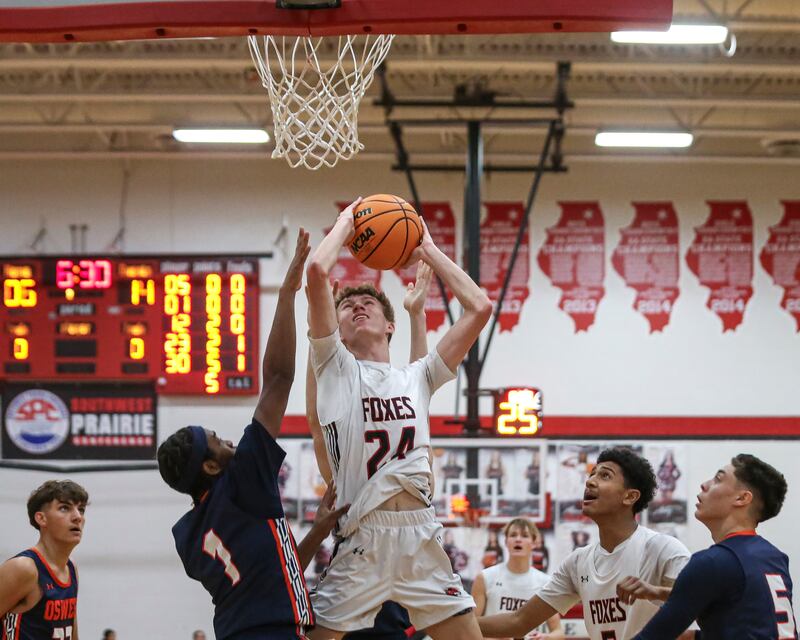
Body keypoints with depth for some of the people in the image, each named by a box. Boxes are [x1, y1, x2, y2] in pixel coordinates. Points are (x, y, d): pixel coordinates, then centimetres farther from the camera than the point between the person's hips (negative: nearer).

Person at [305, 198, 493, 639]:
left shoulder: (417, 378, 18)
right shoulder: (335, 368, 9)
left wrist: (429, 251, 21)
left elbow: (479, 307, 13)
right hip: (361, 538, -3)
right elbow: (318, 271, -3)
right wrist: (347, 221, 14)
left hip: (420, 534, 3)